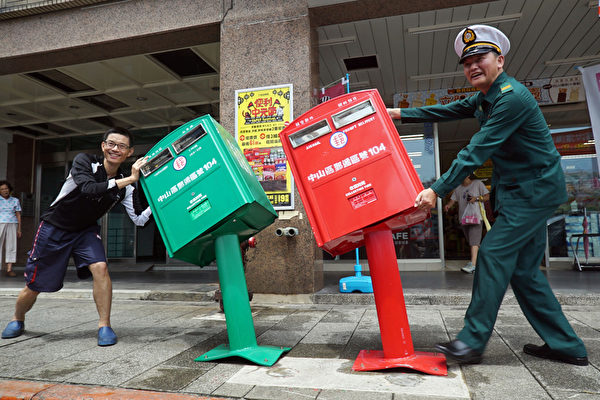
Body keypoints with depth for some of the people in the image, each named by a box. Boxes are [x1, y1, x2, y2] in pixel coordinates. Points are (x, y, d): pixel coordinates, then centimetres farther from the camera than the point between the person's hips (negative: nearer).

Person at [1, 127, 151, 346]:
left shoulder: (126, 186, -10)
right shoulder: (84, 161, -19)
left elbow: (139, 219, -12)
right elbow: (88, 189, -38)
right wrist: (130, 179, -40)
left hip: (86, 230, 2)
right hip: (54, 228, -2)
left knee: (100, 268, -24)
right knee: (34, 286, 6)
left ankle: (104, 326, -10)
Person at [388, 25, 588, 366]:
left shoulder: (512, 97, -21)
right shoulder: (485, 98, 10)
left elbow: (477, 152, -27)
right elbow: (446, 111, 15)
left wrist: (438, 191, -27)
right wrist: (401, 114, 8)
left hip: (536, 190, -10)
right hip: (520, 190, 10)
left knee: (494, 254, -12)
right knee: (524, 268, 10)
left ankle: (473, 341, -4)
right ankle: (565, 346, 19)